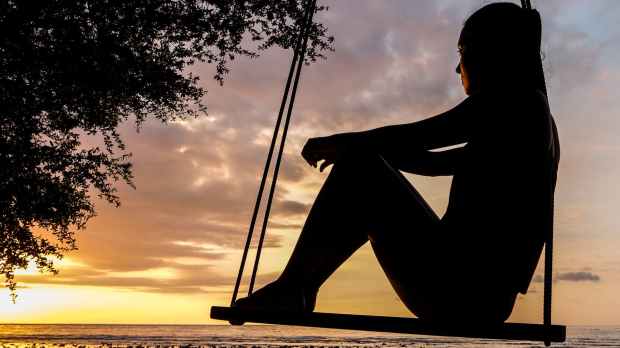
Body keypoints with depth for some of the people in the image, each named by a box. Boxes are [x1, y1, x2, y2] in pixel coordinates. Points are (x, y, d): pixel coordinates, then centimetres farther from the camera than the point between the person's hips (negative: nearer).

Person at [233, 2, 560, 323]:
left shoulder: (513, 97, -6)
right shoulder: (534, 114, 22)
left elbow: (413, 137, -11)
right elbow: (434, 162, 24)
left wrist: (337, 142, 4)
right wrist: (353, 148, 21)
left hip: (458, 290, -10)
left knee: (358, 166, -8)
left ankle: (289, 289, -1)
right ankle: (296, 294, 21)